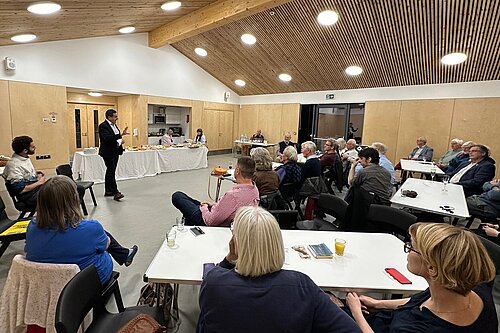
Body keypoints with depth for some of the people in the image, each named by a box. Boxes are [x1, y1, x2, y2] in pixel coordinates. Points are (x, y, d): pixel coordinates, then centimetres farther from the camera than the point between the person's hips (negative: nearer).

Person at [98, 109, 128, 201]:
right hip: (108, 153, -9)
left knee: (110, 171, 14)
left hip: (115, 152, 9)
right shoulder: (103, 126, -14)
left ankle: (108, 191, 22)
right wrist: (121, 135, -34)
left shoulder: (114, 125, 14)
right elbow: (107, 138, -27)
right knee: (111, 172, -9)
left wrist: (120, 140, 6)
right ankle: (115, 192, -10)